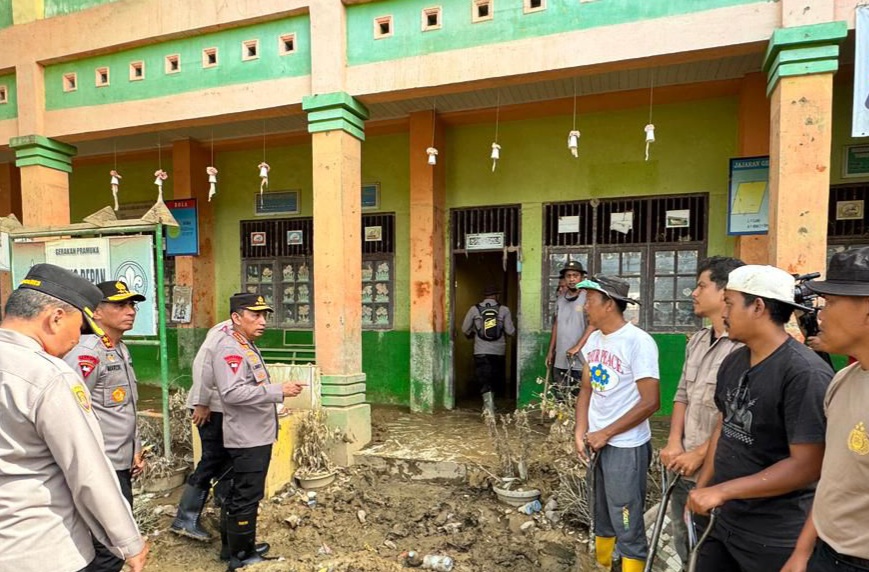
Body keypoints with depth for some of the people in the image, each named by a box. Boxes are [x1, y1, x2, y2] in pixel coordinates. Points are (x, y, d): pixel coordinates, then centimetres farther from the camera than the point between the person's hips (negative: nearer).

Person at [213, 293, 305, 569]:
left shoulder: (247, 347, 13)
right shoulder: (229, 349, -19)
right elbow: (232, 392, -31)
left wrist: (277, 392, 13)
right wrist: (278, 391, -30)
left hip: (257, 436, 10)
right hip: (247, 439, -10)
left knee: (242, 495, 21)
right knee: (246, 498, 2)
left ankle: (239, 547, 36)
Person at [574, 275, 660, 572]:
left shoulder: (638, 342, -18)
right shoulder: (593, 340, 3)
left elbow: (650, 402, -19)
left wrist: (605, 434, -14)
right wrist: (581, 432, -2)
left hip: (627, 447, -7)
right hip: (596, 443, 7)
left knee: (627, 526, 6)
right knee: (602, 517, 23)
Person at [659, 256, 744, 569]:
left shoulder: (744, 347, -20)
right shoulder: (697, 341, 6)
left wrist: (699, 455, -14)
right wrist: (674, 444, 1)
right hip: (683, 468, 7)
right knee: (685, 550, 23)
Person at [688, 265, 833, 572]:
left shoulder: (805, 372, -22)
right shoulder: (732, 362, 2)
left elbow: (807, 465, -23)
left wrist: (721, 491, -21)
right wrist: (702, 486, 7)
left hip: (776, 536, -6)